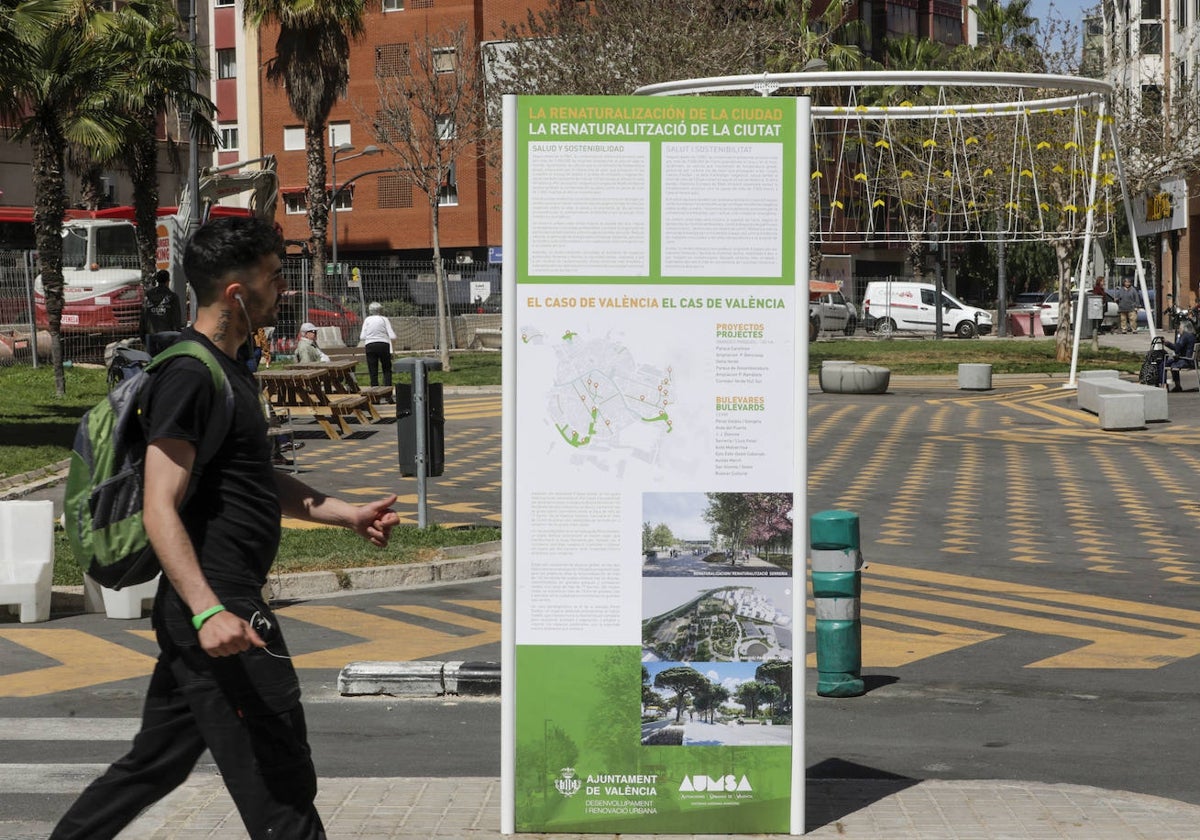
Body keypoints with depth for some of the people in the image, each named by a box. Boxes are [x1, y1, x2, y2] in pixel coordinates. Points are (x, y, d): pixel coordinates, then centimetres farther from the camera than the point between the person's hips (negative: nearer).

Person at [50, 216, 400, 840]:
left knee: (158, 762, 17)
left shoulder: (231, 368, 18)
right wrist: (208, 611, -31)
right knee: (280, 786, -5)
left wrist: (349, 515, 19)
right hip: (219, 609, -10)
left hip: (219, 603, 10)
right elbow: (161, 510, -21)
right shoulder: (189, 376, -15)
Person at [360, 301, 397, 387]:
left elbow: (362, 337, 0)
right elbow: (392, 336, -7)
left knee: (373, 371, 5)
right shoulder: (384, 320, 0)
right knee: (387, 370, 10)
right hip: (383, 345, 0)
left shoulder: (367, 320, 2)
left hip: (370, 346, 0)